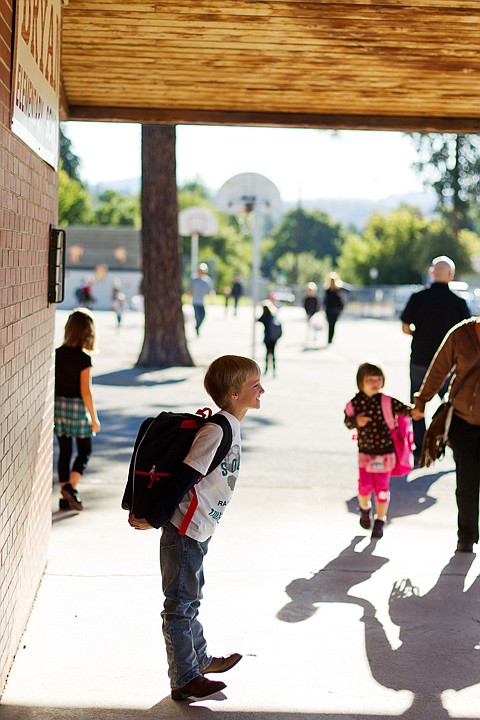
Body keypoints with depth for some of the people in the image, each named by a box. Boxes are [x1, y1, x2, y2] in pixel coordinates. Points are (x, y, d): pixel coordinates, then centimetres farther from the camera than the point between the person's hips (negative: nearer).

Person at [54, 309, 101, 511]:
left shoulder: (57, 353, 0)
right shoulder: (83, 358, -15)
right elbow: (85, 391, -15)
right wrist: (94, 418, -7)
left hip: (58, 406, 5)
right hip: (77, 407, -5)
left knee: (64, 451, 12)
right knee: (85, 451, 10)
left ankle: (65, 497, 15)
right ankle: (70, 486, -8)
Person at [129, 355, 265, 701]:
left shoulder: (232, 426, 9)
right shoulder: (218, 429, -22)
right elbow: (183, 475, -23)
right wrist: (153, 518, -20)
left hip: (198, 531, 10)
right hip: (185, 530, -10)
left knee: (190, 599, 24)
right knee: (181, 605, 2)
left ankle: (201, 659, 39)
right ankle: (185, 679, 12)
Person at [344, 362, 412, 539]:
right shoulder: (354, 403, -4)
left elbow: (402, 408, -15)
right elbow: (347, 421, 6)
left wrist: (413, 411, -36)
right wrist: (356, 421, -16)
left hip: (385, 452, -1)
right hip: (365, 451, 1)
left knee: (382, 488, 3)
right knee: (365, 485, -1)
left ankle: (380, 520, 21)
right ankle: (365, 508, 33)